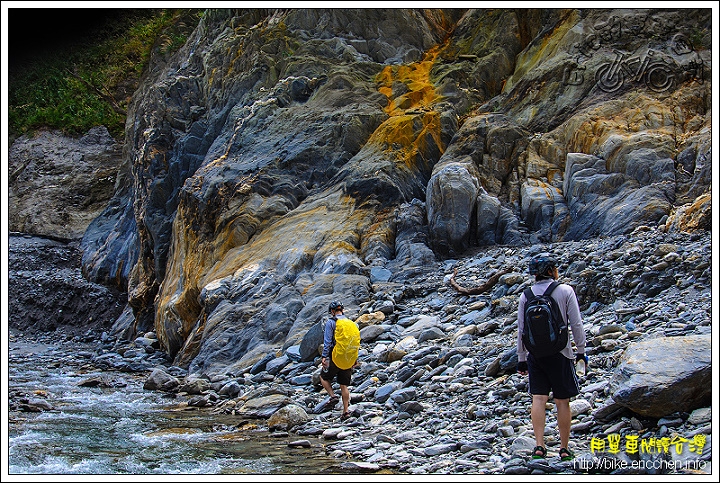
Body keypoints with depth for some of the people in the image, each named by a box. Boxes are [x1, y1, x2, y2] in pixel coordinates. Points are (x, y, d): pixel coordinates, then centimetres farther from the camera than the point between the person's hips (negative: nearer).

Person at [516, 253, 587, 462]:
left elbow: (521, 329, 4)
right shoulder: (565, 291, -5)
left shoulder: (526, 295, 3)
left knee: (539, 398, 3)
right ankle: (565, 449, 11)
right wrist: (581, 350, 4)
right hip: (560, 352, -2)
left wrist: (521, 358, 11)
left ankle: (539, 445, -6)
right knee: (562, 401, 6)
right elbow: (576, 324, -6)